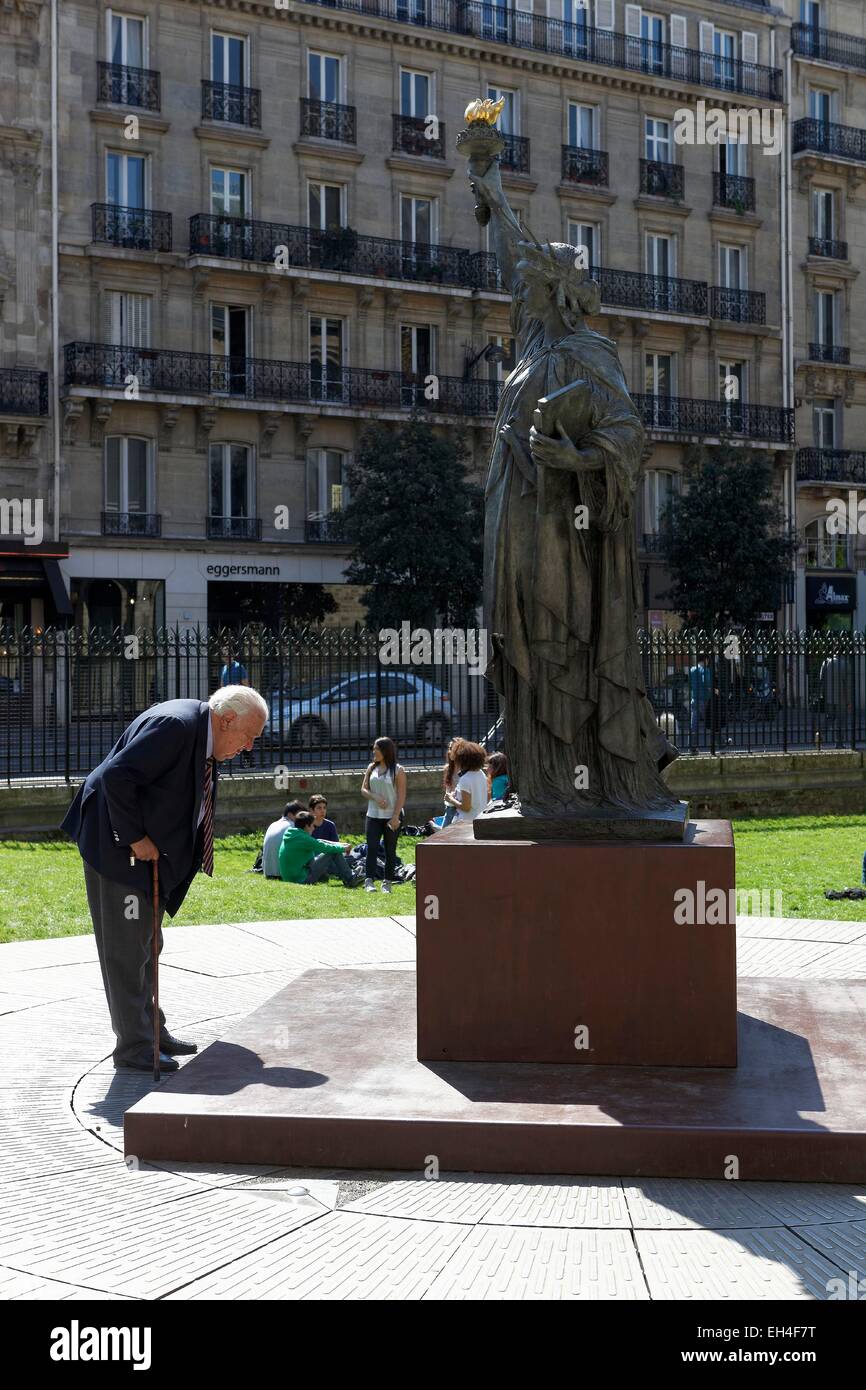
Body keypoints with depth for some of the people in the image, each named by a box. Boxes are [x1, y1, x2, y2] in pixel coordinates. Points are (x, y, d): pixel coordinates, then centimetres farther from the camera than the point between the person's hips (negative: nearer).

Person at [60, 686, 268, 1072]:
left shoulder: (201, 735, 8)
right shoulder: (174, 725, -23)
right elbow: (117, 776, -29)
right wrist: (135, 838, -23)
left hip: (148, 852, 10)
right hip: (117, 847, -10)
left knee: (146, 947, 17)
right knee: (126, 949, -5)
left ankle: (152, 1032, 26)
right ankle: (133, 1046, 1)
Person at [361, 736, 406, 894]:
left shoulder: (398, 770, -4)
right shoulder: (371, 768, 9)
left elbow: (401, 795, -8)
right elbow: (364, 789, 8)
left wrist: (395, 816, -15)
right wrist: (375, 797, -12)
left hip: (391, 817, -3)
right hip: (373, 815, 3)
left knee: (390, 850, 3)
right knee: (372, 848, -6)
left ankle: (387, 883, 10)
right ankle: (369, 881, -8)